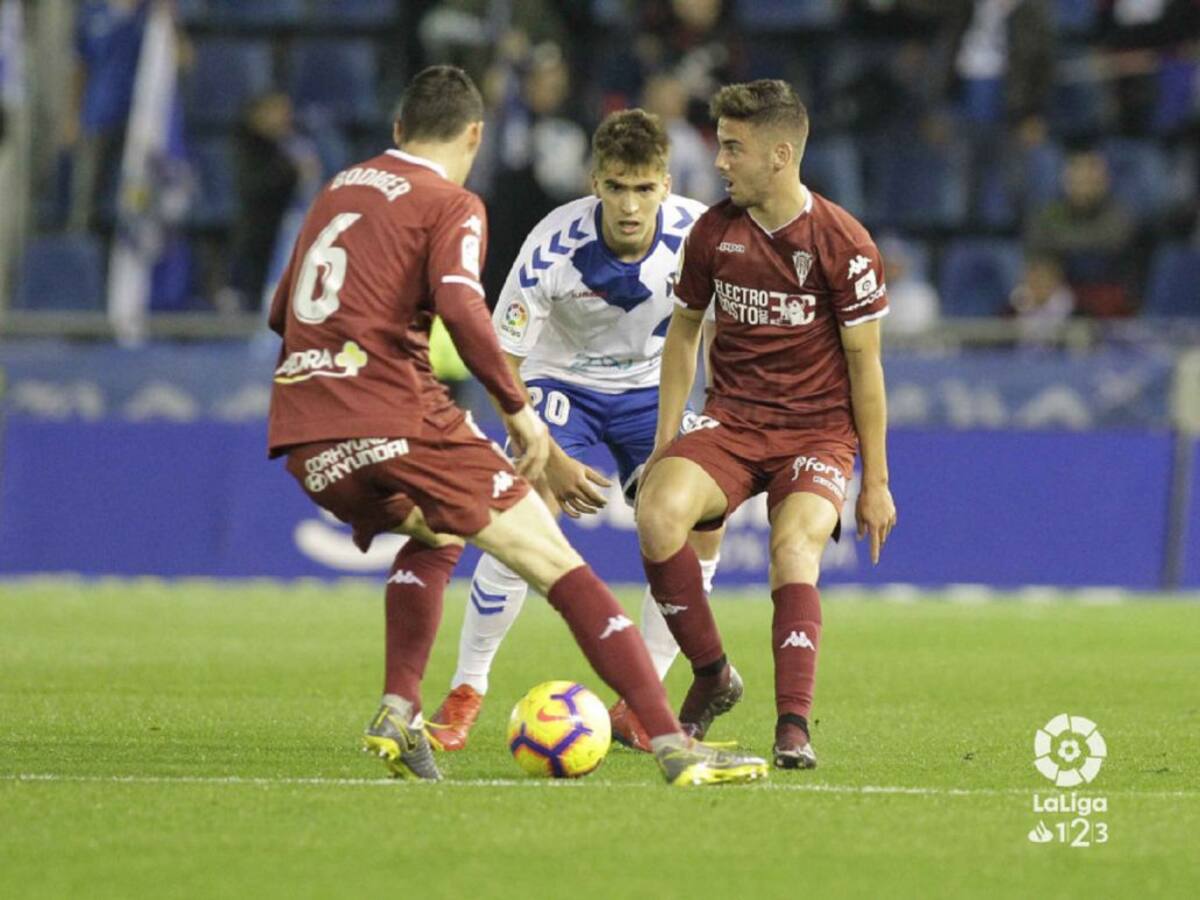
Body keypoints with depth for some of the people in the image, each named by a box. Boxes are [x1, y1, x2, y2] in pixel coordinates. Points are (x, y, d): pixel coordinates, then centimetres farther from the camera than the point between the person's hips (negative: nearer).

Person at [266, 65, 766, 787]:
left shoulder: (338, 189, 22)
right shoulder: (452, 205, 1)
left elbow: (282, 313, 29)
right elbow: (461, 308, -17)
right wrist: (517, 407, -9)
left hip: (303, 441, 7)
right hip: (397, 417, -7)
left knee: (432, 536, 34)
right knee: (556, 562, -4)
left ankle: (399, 712, 15)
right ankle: (673, 744, -14)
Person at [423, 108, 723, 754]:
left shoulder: (699, 234, -23)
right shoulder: (554, 246, -30)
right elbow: (499, 360, -21)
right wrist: (549, 458, -26)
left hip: (650, 384, 3)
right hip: (558, 381, -3)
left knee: (698, 526, -15)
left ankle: (637, 706, -2)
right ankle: (465, 694, -7)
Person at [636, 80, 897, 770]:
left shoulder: (843, 244, -11)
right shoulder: (714, 231, 1)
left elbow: (864, 363, -4)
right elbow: (685, 330, 15)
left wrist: (876, 480, -2)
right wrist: (665, 443, 11)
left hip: (819, 428, -3)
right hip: (731, 419, 3)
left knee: (794, 548, -29)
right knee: (659, 512, -25)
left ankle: (795, 725, -29)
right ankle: (712, 675, -8)